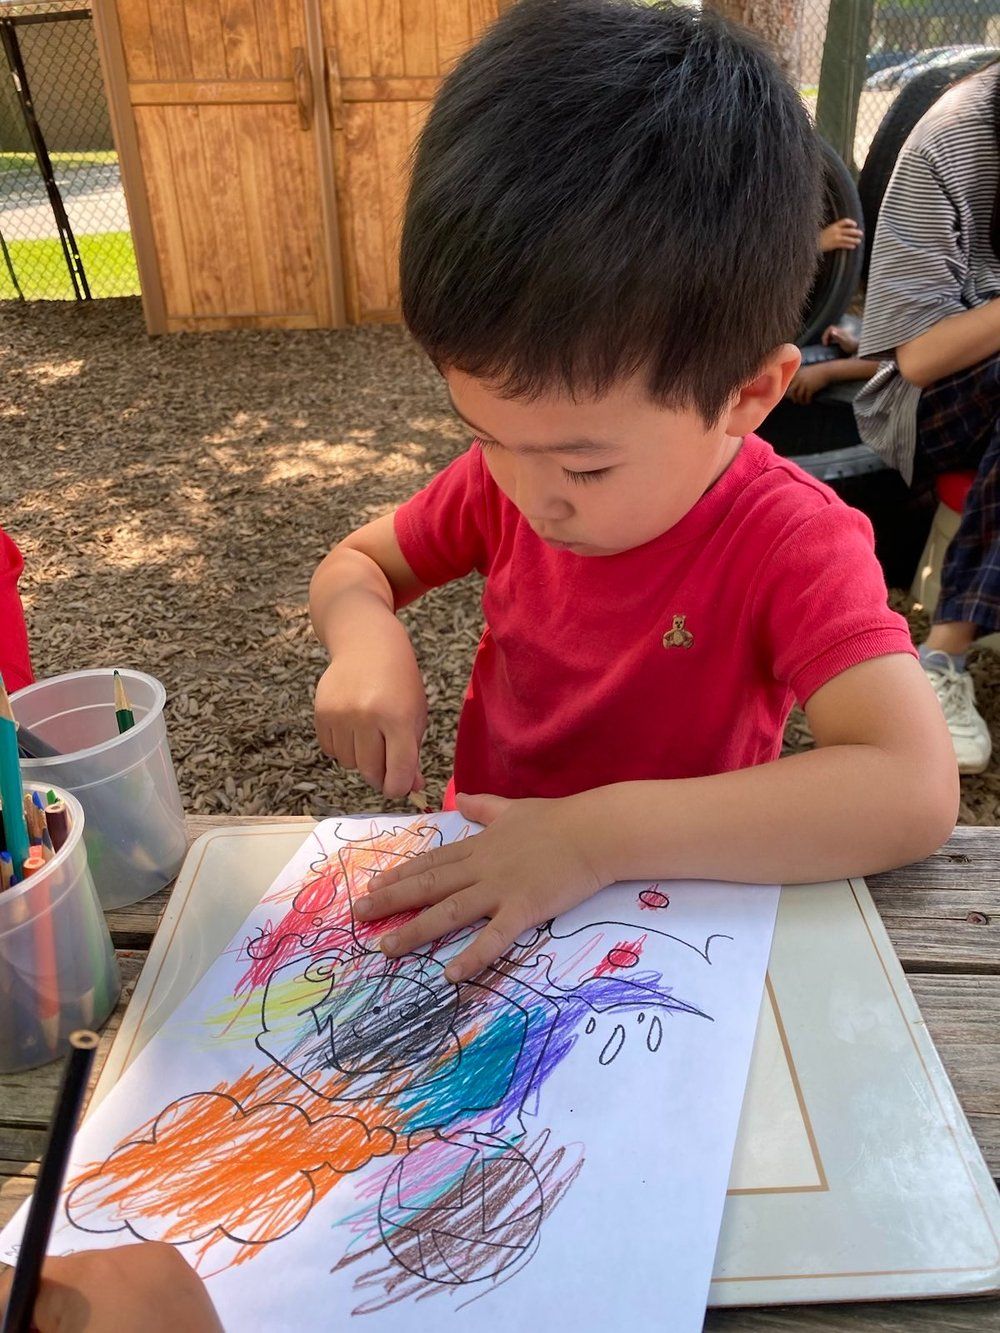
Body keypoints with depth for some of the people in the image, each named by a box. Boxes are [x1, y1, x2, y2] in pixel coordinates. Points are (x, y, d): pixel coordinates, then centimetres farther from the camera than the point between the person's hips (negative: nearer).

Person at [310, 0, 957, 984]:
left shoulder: (795, 545, -20)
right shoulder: (508, 471, -6)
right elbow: (355, 565, 5)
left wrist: (598, 832, -33)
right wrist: (366, 642, -16)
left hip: (673, 914, -3)